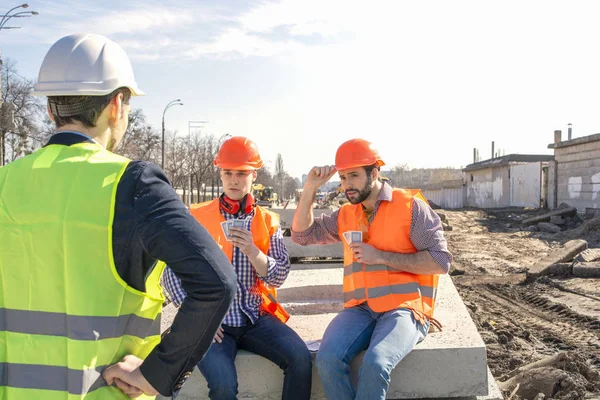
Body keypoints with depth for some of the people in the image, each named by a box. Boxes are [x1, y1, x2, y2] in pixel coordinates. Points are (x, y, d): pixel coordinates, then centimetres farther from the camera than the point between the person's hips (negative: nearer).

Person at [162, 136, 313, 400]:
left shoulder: (268, 221, 8)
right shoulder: (197, 217, 2)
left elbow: (278, 278, 2)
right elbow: (171, 274, -1)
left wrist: (252, 251, -16)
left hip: (256, 318, 3)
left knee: (301, 359, -21)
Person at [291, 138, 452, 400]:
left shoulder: (411, 205, -2)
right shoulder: (345, 215, 14)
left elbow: (441, 261, -7)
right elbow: (302, 234, 15)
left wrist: (381, 256, -12)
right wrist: (310, 188, 3)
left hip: (404, 308, -4)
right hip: (360, 309, 4)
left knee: (375, 364, -31)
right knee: (328, 359, -24)